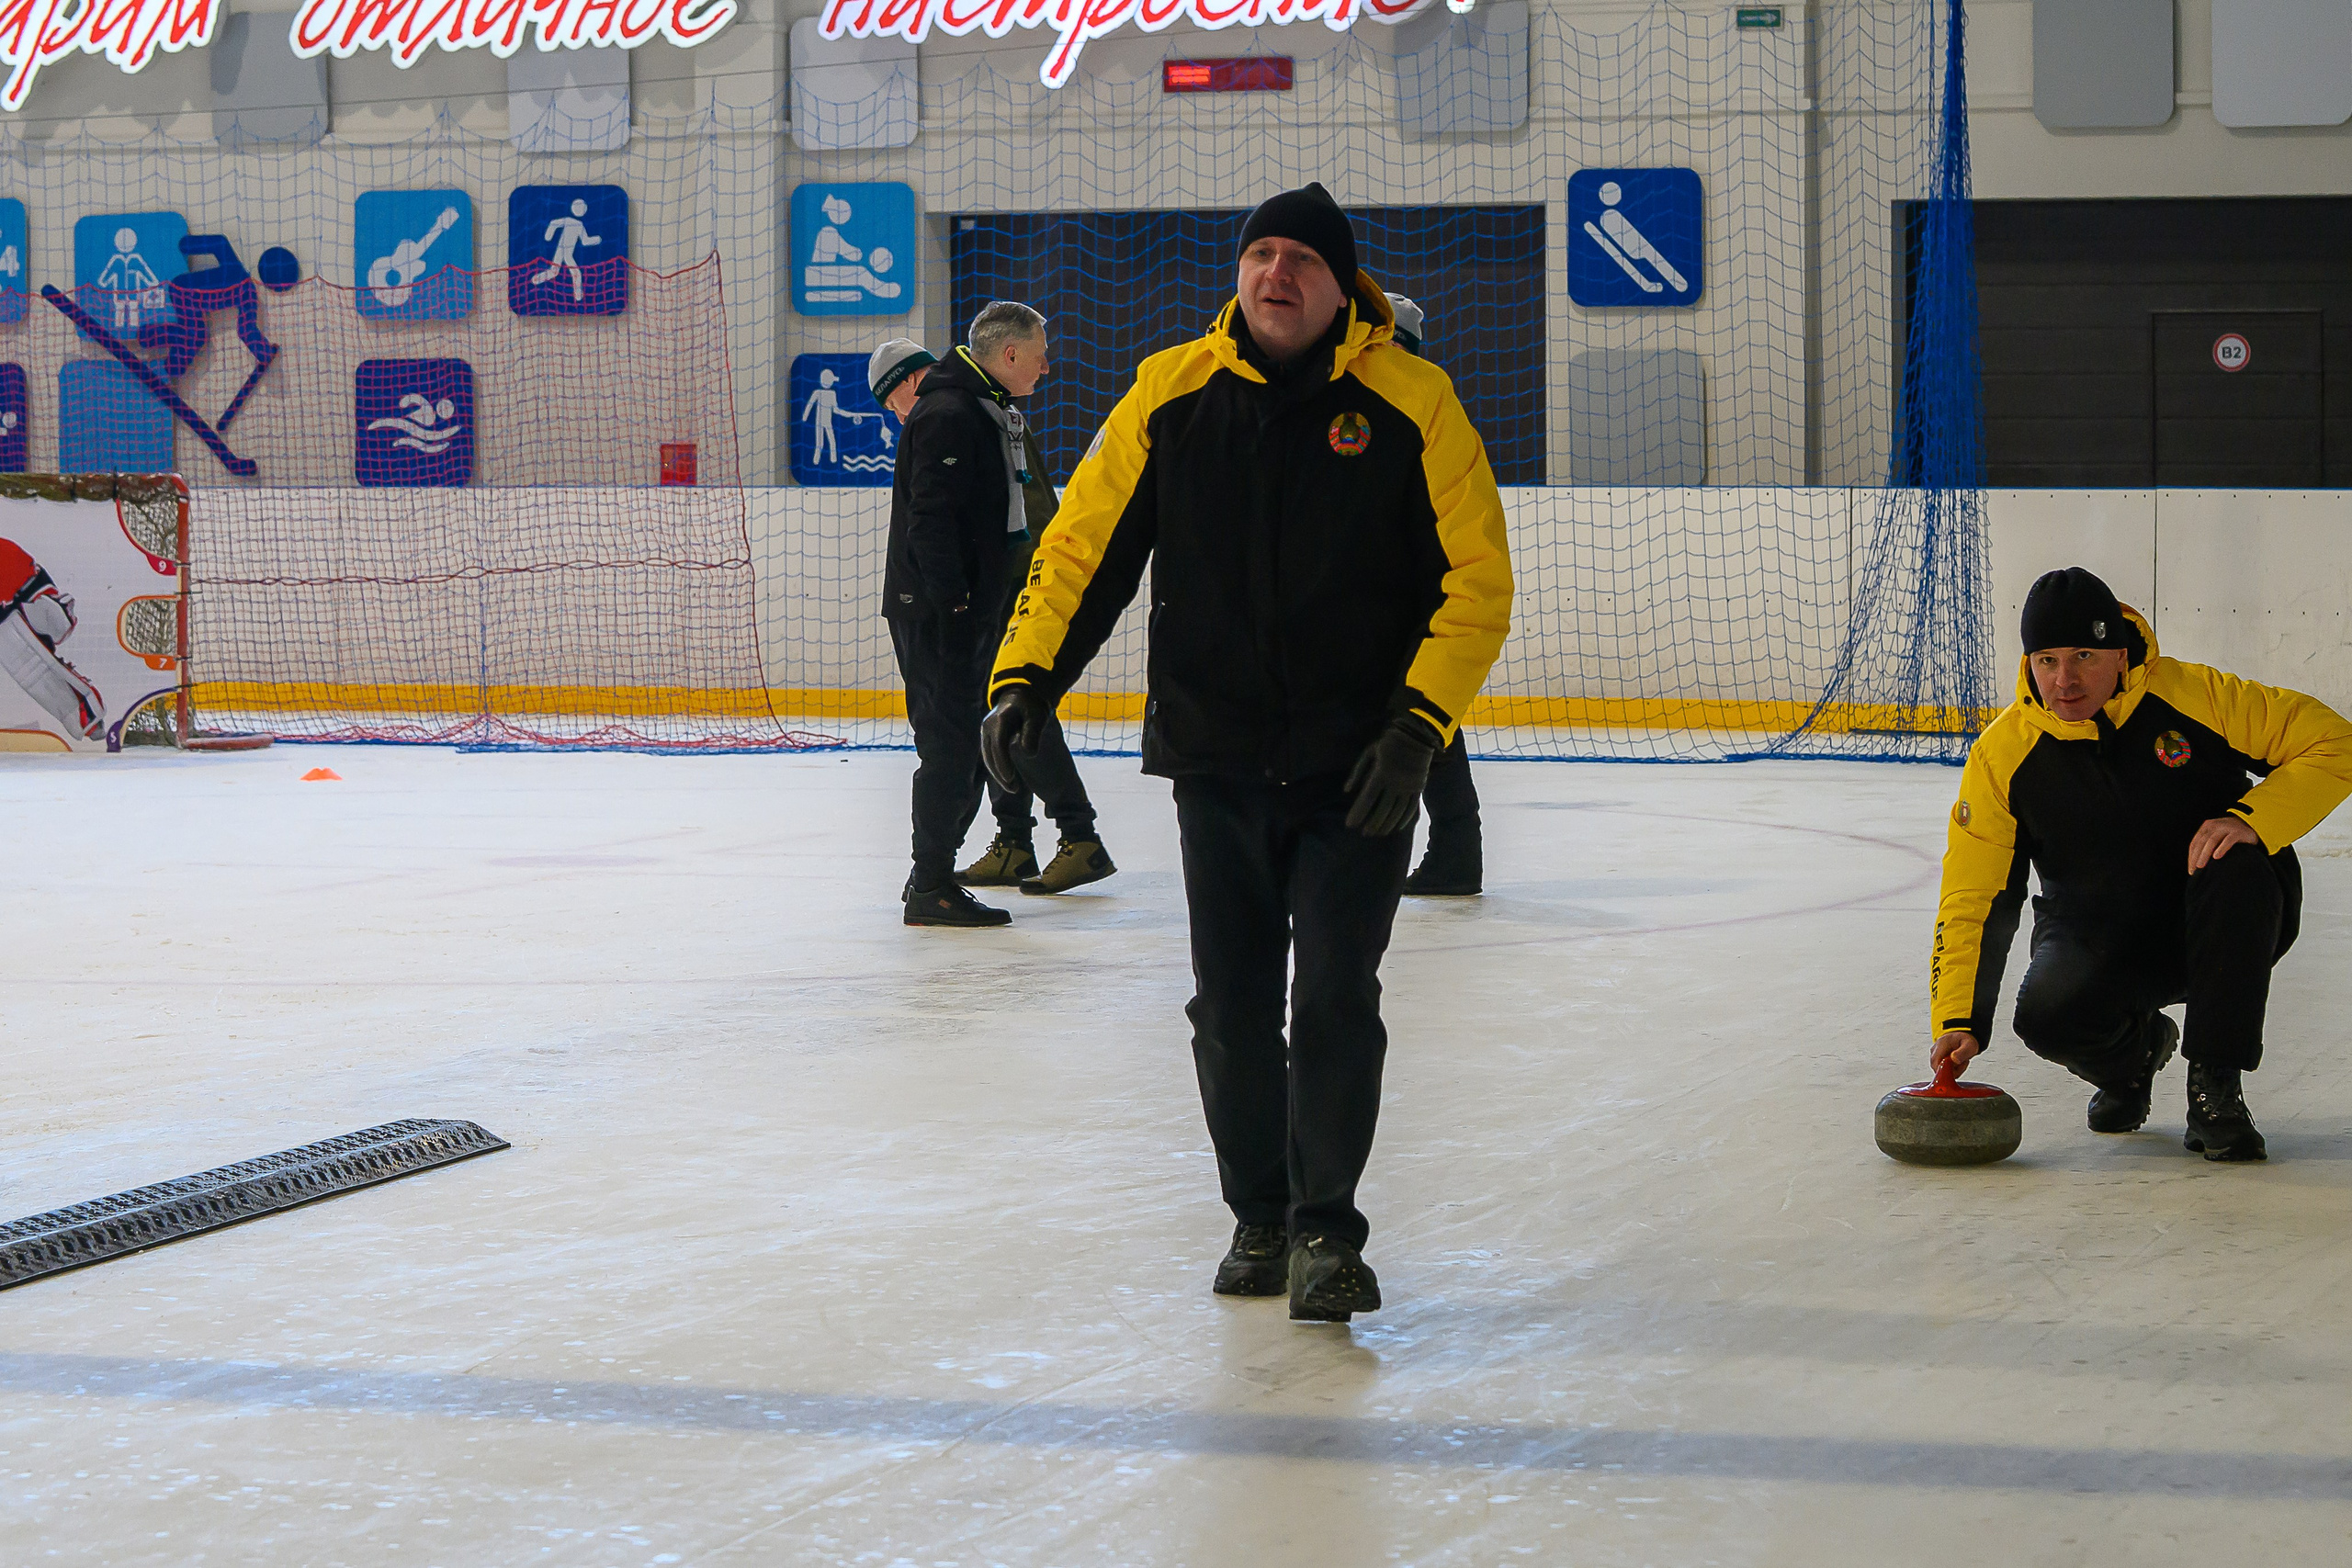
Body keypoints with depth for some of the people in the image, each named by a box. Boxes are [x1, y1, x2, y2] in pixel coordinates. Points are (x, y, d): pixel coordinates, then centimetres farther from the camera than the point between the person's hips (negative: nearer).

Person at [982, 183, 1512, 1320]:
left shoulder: (1411, 404, -6)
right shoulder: (1171, 394, 1)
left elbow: (1478, 576, -6)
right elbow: (1083, 543, 5)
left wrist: (1418, 723, -15)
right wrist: (1026, 675, -8)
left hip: (1359, 766, -2)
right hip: (1217, 758, 3)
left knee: (1336, 999, -8)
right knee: (1232, 1008, 8)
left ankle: (1326, 1229, 3)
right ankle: (1259, 1218, 25)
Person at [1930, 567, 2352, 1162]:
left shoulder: (2196, 696, -17)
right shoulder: (2002, 755, -12)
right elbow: (1971, 900, -11)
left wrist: (2253, 818, -31)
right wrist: (1960, 1023, -23)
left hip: (2220, 932, -1)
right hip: (2098, 937, 1)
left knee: (2236, 868, -34)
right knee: (2048, 1016, -29)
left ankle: (2216, 1088, -20)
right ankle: (2133, 1052, 11)